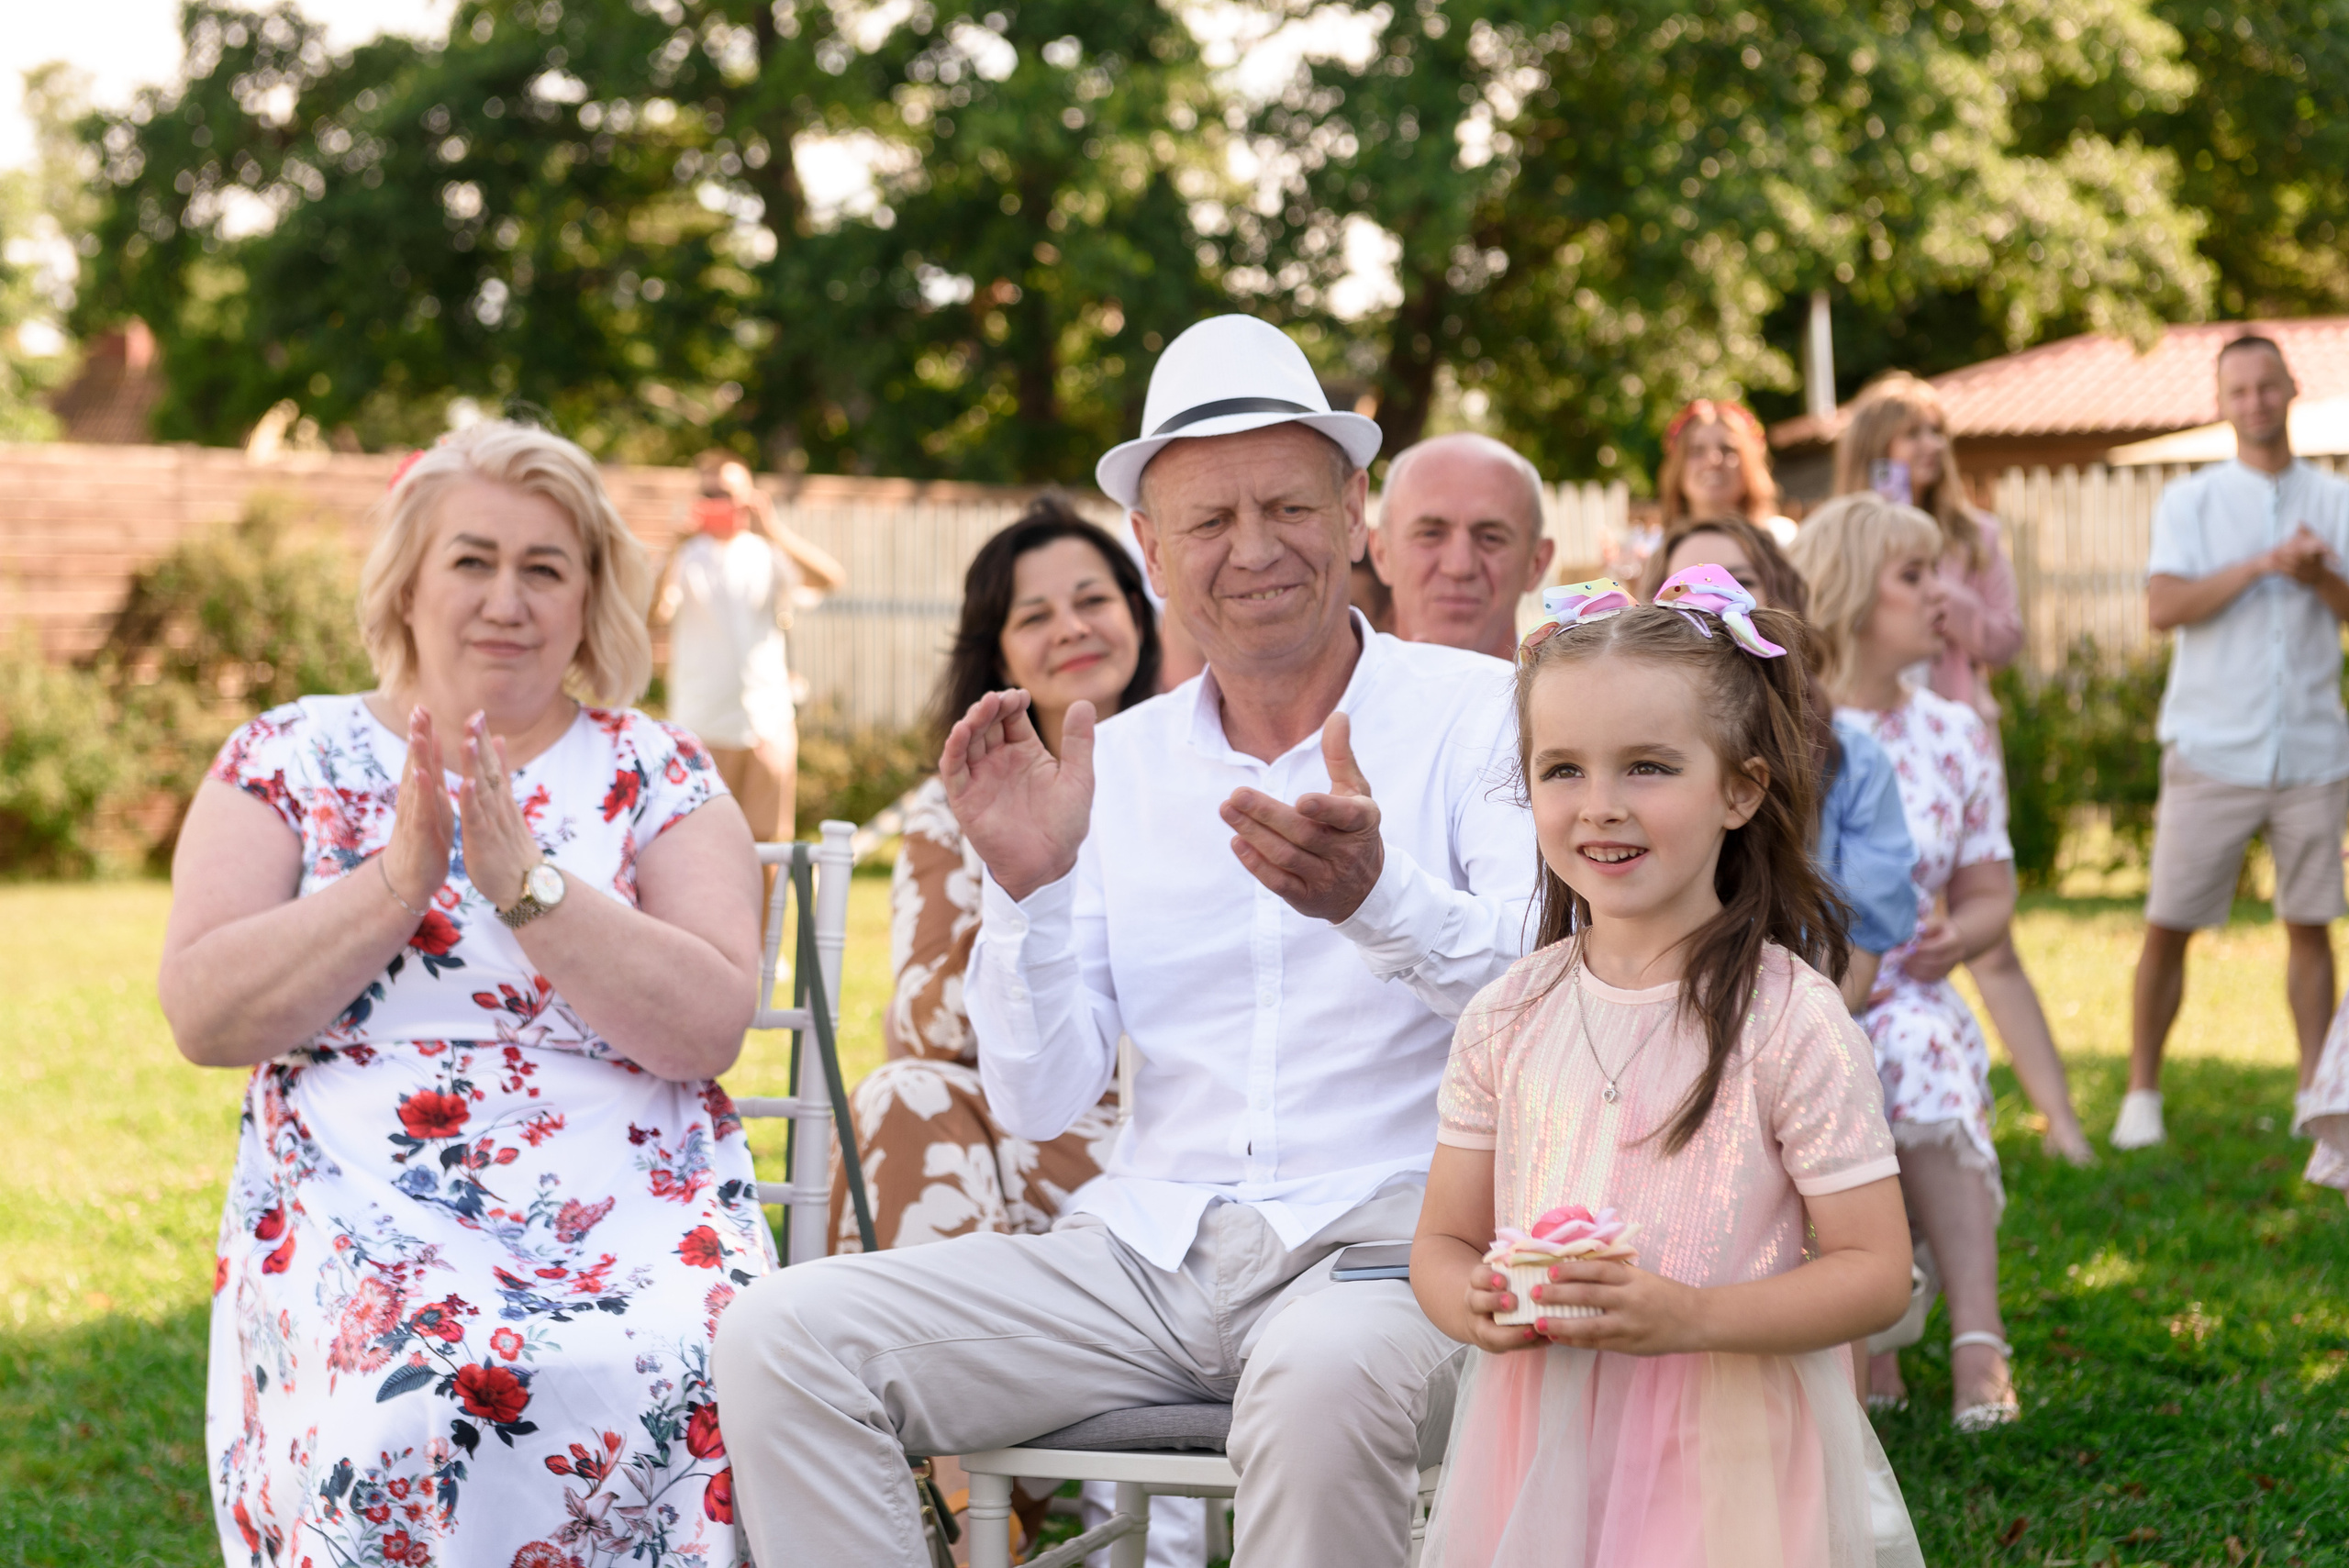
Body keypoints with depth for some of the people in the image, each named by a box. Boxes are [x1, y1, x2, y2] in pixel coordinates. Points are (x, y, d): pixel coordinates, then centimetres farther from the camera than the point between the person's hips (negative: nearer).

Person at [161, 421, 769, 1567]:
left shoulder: (661, 776, 11)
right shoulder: (286, 761, 12)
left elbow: (708, 1029, -4)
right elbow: (203, 1018, -1)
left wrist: (527, 883, -14)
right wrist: (396, 880, -11)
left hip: (635, 1209, 1)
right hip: (360, 1207, 0)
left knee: (694, 1386, -32)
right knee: (414, 1404, -33)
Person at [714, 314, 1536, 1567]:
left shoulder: (1481, 714, 2)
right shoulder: (1118, 764, 13)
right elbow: (1039, 1105, 10)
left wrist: (1380, 897, -32)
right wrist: (1028, 889, -7)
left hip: (1389, 1241, -4)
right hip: (1149, 1251, 5)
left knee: (1325, 1380, -40)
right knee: (783, 1336, -14)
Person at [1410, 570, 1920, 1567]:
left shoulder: (1790, 1020, -10)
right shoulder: (1508, 1019, 3)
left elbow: (1874, 1271, -10)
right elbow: (1444, 1240, 9)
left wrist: (1689, 1316, -24)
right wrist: (1471, 1304, -14)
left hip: (1726, 1470, -3)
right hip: (1539, 1458, 4)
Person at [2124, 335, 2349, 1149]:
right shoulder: (2189, 502, 4)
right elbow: (2163, 607, -10)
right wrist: (2263, 564, -17)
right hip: (2211, 750, -1)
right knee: (2168, 926, -2)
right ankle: (2142, 1094, 8)